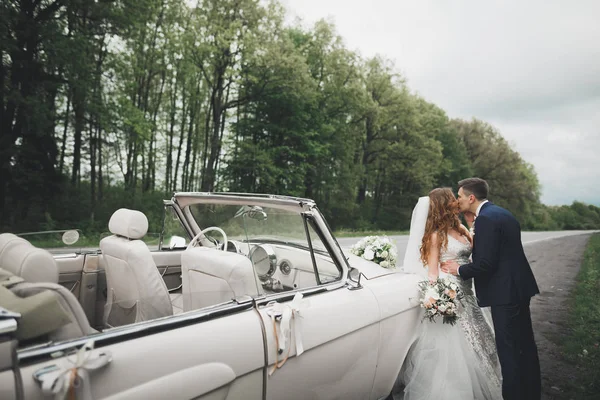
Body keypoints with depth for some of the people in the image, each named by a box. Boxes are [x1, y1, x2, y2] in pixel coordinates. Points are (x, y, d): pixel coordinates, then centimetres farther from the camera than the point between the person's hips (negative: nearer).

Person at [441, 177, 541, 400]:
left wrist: (459, 269, -8)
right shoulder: (500, 213, 12)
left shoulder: (485, 218, -18)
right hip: (520, 286, 10)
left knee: (509, 349, 0)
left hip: (505, 292, -10)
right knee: (525, 344, 20)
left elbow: (485, 264, -23)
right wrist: (465, 265, 13)